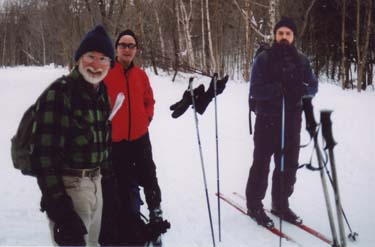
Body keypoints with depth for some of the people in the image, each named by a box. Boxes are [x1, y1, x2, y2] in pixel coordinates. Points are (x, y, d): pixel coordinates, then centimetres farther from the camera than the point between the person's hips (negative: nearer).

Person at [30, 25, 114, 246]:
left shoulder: (101, 93, 7)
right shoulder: (59, 93, -17)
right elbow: (45, 152, -22)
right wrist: (58, 205, -25)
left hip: (96, 182, 8)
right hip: (69, 186, -8)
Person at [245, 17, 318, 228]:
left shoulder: (301, 60, 5)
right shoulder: (263, 59, -6)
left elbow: (313, 87, 5)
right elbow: (256, 90, -13)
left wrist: (299, 89, -17)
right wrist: (280, 87, -28)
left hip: (292, 120, 4)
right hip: (267, 119, -4)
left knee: (289, 164, 11)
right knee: (262, 164, 4)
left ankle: (281, 204, 27)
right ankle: (254, 206, 16)